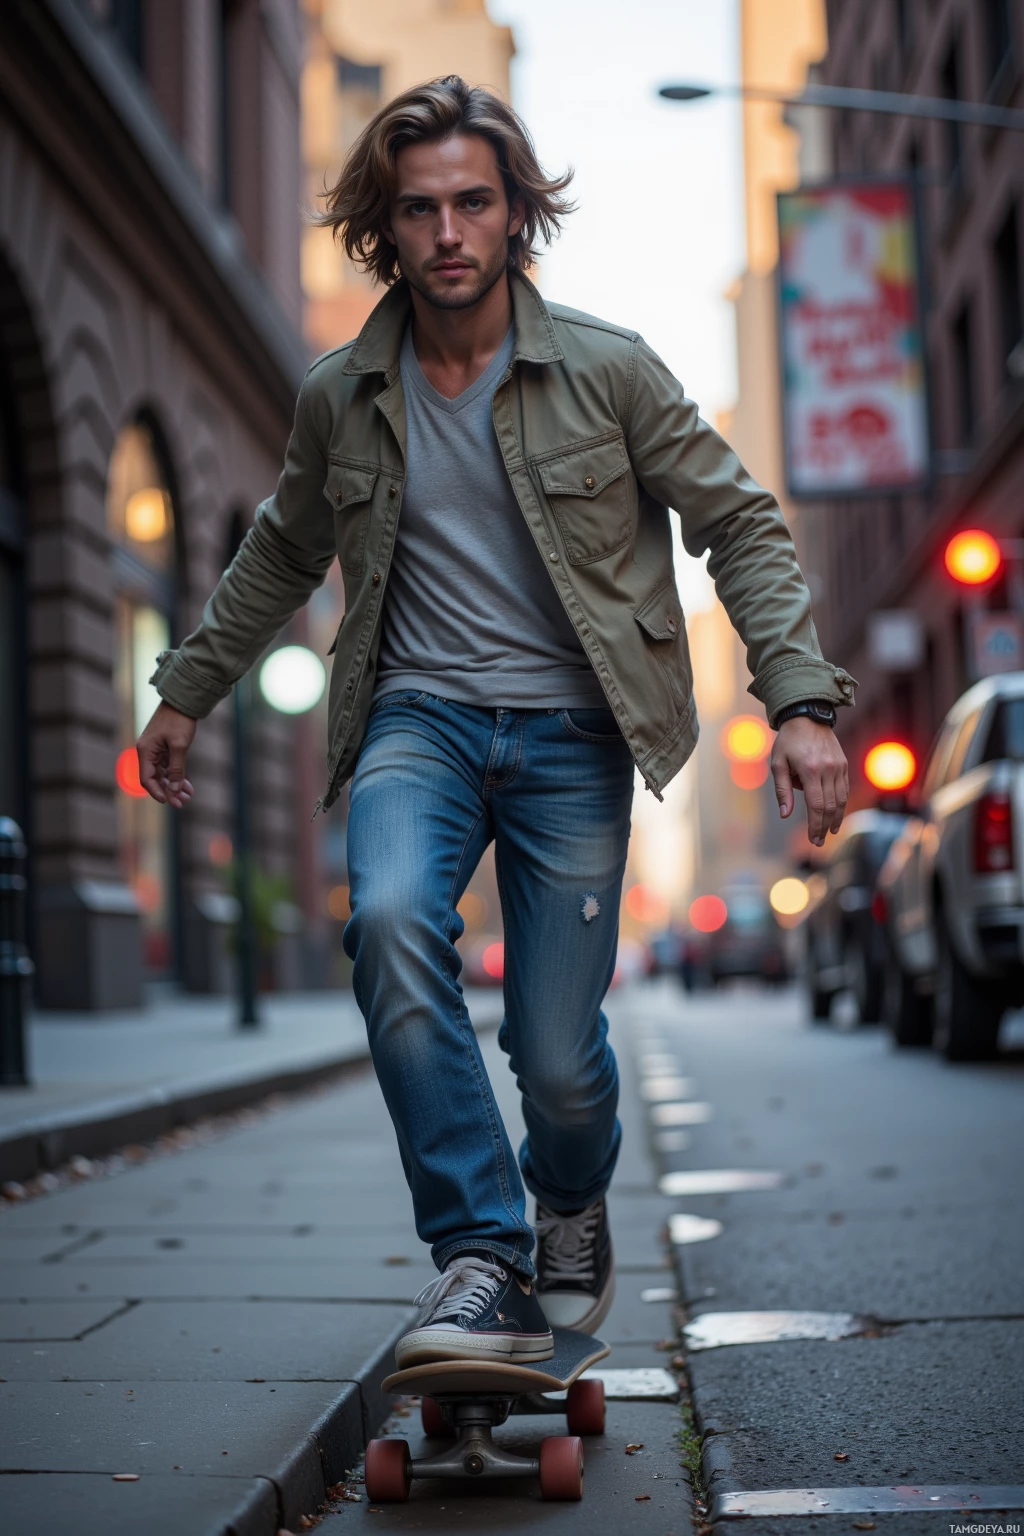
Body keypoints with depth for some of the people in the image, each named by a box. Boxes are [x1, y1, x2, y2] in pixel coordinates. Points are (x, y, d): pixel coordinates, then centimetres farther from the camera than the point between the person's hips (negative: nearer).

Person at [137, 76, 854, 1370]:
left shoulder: (609, 371, -2)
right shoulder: (340, 398, 5)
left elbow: (740, 526, 1)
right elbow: (281, 555, 22)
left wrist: (800, 701, -10)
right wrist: (188, 688, 28)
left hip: (571, 730, -1)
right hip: (419, 715, 2)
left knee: (558, 1056, -5)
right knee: (391, 921, -31)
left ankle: (573, 1212, 32)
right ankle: (481, 1258, -24)